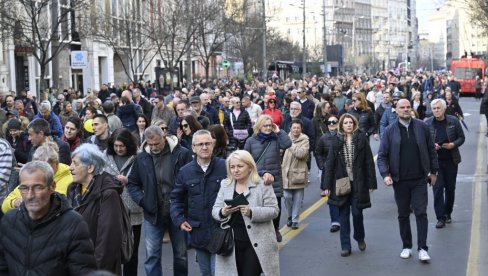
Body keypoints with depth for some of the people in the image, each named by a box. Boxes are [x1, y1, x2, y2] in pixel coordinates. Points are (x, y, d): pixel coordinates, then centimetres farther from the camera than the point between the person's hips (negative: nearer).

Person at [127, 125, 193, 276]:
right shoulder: (141, 157, -1)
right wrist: (142, 201, -4)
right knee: (152, 255, 3)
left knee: (181, 254, 12)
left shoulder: (182, 154, -10)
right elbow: (132, 183, 10)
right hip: (152, 214, 2)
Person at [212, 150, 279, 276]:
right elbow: (215, 210, 8)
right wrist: (223, 212, -16)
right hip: (232, 243, 4)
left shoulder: (262, 185, -5)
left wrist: (252, 212, -24)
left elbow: (274, 210, -9)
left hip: (255, 244, -4)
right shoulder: (225, 185, 9)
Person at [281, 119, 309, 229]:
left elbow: (302, 153, -18)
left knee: (297, 199, 3)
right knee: (287, 197, 2)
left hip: (299, 173, -2)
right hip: (286, 173, 2)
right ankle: (290, 216, 24)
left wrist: (291, 146, -11)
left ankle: (295, 220, 13)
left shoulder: (304, 140, -4)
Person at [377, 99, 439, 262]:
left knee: (421, 212, -4)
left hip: (420, 179, 0)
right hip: (400, 181, 1)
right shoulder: (390, 131, -2)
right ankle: (406, 247, 22)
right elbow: (382, 155, -2)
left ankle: (422, 248, 2)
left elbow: (431, 150, 7)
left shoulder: (422, 127, 0)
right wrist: (385, 174, -15)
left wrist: (433, 171, 7)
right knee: (403, 215, 10)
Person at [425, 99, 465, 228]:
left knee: (450, 188, 12)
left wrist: (453, 144, -16)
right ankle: (441, 217, -2)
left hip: (451, 160, 1)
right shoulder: (427, 123, -4)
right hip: (435, 160, -1)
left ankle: (448, 213, 31)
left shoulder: (453, 121, -4)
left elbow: (461, 138, 3)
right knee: (438, 188, -6)